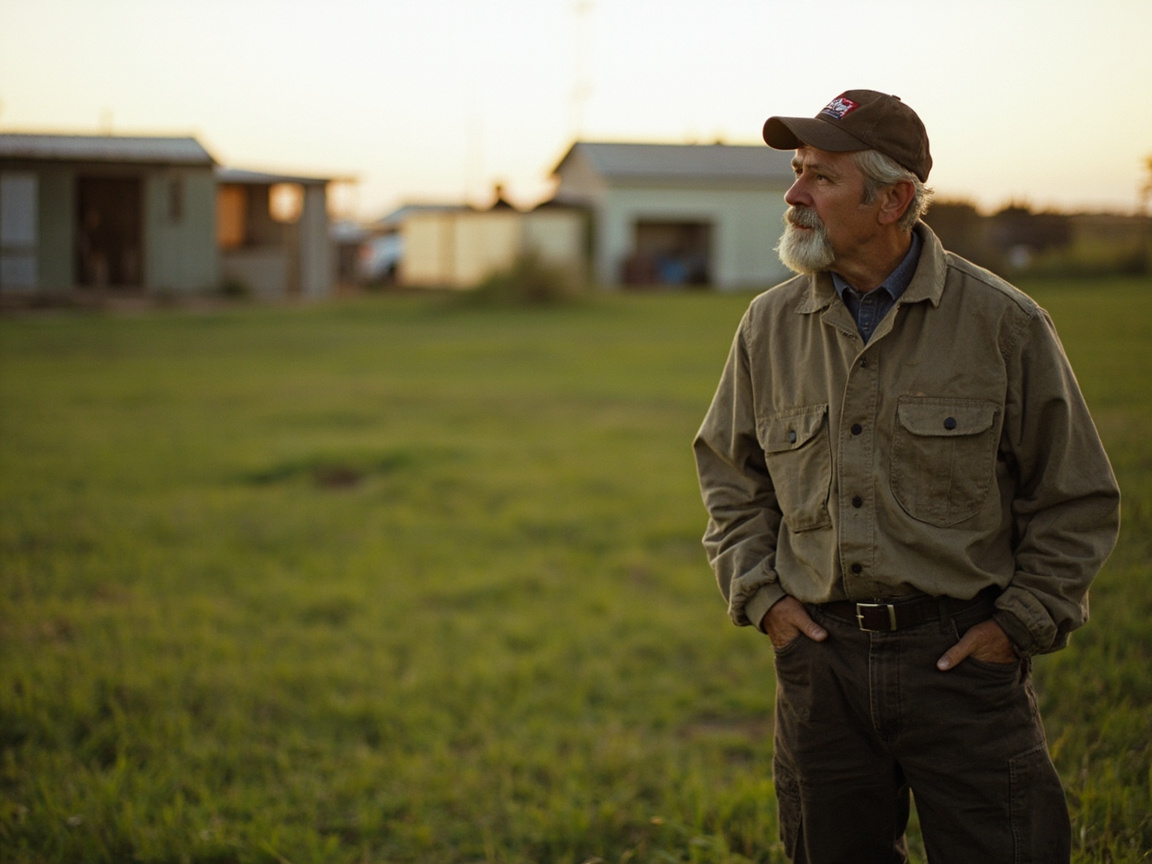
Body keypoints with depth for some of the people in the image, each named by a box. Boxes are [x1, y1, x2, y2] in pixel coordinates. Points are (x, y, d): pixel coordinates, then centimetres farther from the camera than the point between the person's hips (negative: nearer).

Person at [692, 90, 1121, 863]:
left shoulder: (1004, 323, -5)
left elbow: (1078, 500, 2)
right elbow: (730, 475, 18)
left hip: (961, 656, -3)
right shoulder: (770, 326, 4)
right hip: (820, 658, 3)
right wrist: (760, 594, 6)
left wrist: (1022, 622, -4)